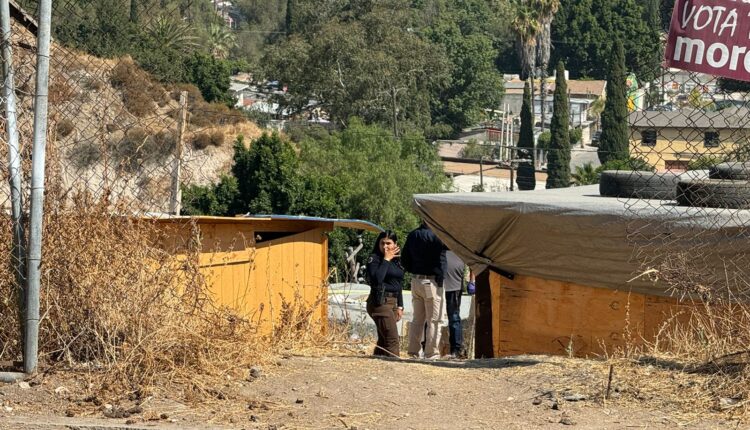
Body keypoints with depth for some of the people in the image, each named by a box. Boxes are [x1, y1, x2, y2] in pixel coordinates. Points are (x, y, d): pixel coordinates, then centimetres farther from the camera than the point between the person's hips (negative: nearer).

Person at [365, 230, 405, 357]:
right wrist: (386, 259, -17)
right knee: (392, 339, -15)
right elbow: (377, 279, -24)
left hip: (392, 302, 8)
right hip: (380, 302, -8)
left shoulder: (396, 261, 15)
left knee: (383, 340, 10)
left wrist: (400, 306, 17)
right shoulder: (374, 259, -7)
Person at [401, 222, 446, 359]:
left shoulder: (412, 236, 9)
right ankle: (432, 353, -3)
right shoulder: (435, 235, -15)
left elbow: (404, 260, 14)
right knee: (433, 320, -2)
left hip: (416, 281, 7)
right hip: (432, 281, -7)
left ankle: (413, 351, 13)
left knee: (417, 318, 14)